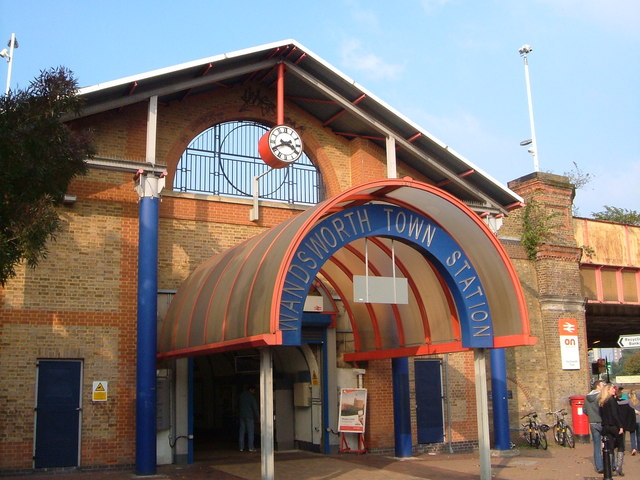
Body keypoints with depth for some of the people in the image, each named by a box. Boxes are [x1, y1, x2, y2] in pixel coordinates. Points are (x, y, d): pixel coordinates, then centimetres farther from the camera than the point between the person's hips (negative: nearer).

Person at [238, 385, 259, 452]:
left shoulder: (241, 395, 11)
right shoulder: (251, 396, -9)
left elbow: (238, 406, 17)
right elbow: (255, 407, -9)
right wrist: (257, 416, -3)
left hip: (241, 416, 6)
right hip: (249, 416, -6)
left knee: (242, 431, 7)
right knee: (250, 431, -2)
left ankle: (241, 447, 6)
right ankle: (250, 447, -5)